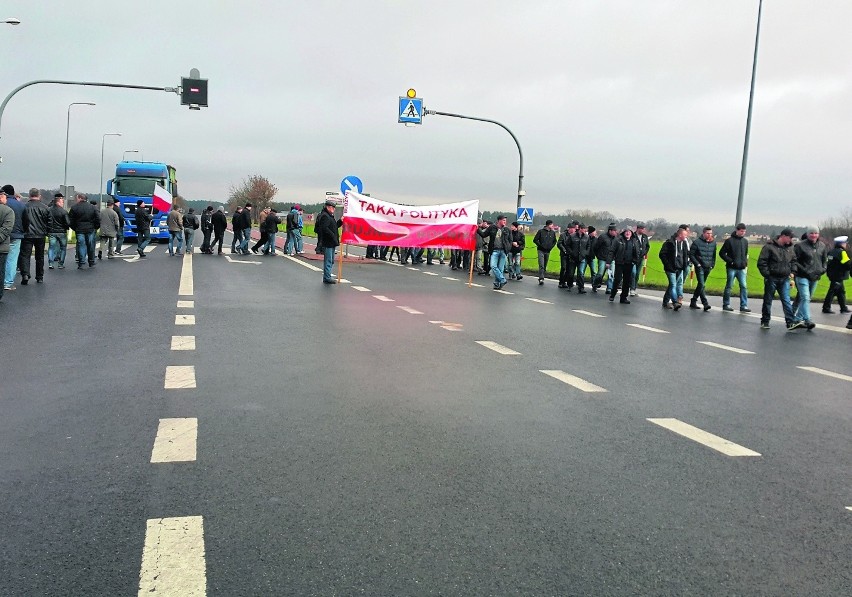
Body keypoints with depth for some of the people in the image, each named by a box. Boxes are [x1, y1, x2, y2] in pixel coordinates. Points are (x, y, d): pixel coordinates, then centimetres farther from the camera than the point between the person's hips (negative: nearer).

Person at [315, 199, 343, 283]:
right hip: (327, 243, -11)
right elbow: (324, 228, -24)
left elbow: (334, 226, 22)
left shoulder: (330, 216, 20)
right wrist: (333, 236, -24)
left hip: (331, 243, 11)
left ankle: (327, 277, 23)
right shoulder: (324, 216, -14)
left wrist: (340, 221, 9)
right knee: (328, 261, -7)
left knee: (331, 261, 16)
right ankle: (327, 278, -3)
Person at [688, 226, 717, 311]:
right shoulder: (697, 242, -8)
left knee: (701, 285, 11)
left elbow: (714, 255, 19)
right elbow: (691, 254, -5)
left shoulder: (713, 242, 8)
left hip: (708, 267, 6)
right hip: (700, 267, -6)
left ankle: (693, 302, 21)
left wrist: (712, 264, 9)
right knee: (702, 285, -14)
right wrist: (697, 264, -11)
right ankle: (705, 303, -18)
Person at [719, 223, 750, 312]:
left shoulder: (745, 241, 11)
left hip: (742, 269, 4)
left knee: (744, 286, -3)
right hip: (731, 268, -4)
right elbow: (722, 253, -4)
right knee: (729, 286, 3)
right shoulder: (729, 240, -5)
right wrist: (730, 261, -12)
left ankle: (744, 306, -1)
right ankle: (726, 304, 13)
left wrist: (745, 264, 9)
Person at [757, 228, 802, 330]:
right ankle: (765, 321, 16)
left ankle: (791, 322, -8)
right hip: (772, 279, -4)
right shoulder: (769, 247, -9)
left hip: (784, 279, 4)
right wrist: (767, 274, -15)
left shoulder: (790, 248, 10)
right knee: (768, 300, 7)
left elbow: (794, 261, 24)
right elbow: (761, 262, -11)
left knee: (786, 300, -3)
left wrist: (792, 271, 9)